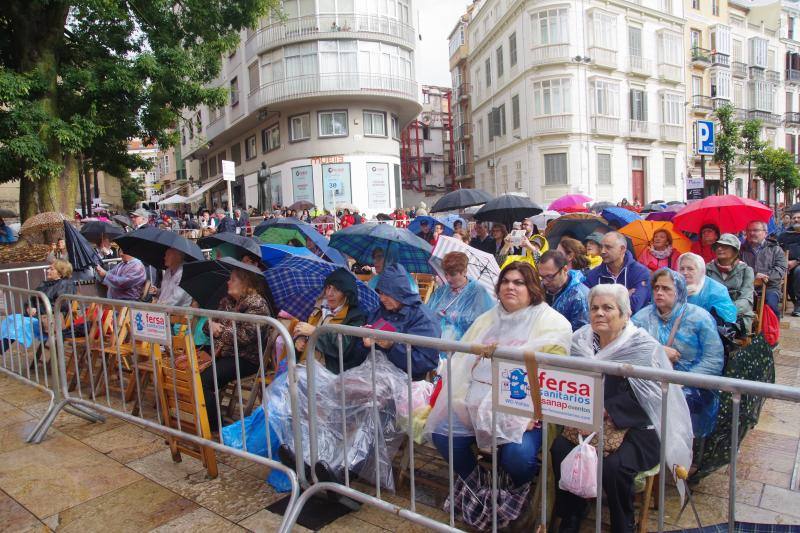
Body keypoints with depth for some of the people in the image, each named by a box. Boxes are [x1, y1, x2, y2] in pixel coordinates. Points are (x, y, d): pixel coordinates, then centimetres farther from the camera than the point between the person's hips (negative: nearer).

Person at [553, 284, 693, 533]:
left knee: (614, 465, -29)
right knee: (560, 448, -21)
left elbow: (644, 397, -16)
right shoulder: (582, 340, 6)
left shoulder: (643, 346, -8)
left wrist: (605, 410, -22)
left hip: (638, 427, -4)